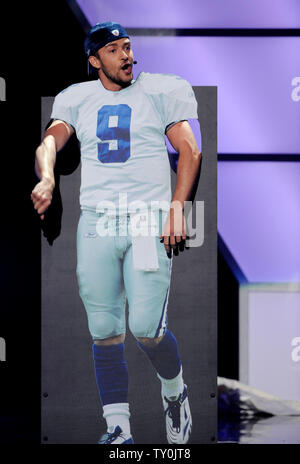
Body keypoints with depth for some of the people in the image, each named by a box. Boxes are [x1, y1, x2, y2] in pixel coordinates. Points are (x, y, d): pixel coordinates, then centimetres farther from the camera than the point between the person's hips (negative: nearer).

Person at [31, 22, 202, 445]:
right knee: (105, 333, 0)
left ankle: (175, 391, 19)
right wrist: (46, 179, -23)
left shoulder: (162, 90, 7)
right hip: (96, 221, 3)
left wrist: (177, 208, -11)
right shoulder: (76, 98, 14)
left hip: (150, 220, -3)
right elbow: (50, 141, 0)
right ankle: (118, 428, 10)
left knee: (147, 329, -11)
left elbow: (190, 150, 2)